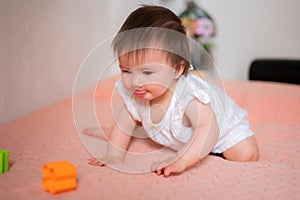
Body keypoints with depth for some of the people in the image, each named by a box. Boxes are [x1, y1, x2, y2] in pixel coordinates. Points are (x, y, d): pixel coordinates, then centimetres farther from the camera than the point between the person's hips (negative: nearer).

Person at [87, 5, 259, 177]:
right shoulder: (134, 95, -26)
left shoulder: (189, 94, -46)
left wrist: (180, 161, -65)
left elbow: (207, 129, -55)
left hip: (223, 126, -5)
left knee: (246, 155, -20)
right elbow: (125, 125, -11)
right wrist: (114, 157, -21)